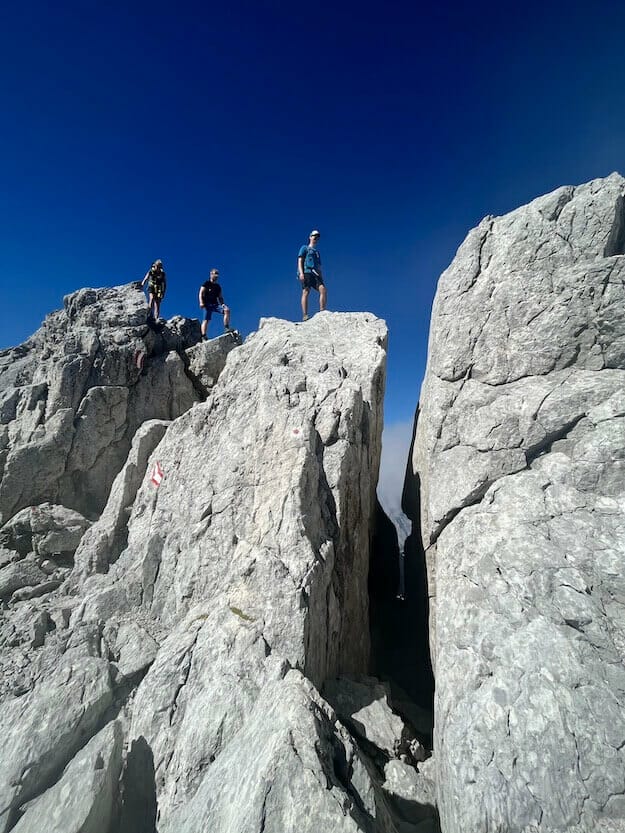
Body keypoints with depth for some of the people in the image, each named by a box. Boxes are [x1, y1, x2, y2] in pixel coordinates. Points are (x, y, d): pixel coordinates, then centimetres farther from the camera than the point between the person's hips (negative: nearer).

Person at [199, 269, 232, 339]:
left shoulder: (218, 286, 20)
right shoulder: (206, 284, 5)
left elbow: (220, 297, 21)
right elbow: (201, 293, -3)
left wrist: (223, 304, 2)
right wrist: (201, 302, -18)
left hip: (215, 304, 4)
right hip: (208, 304, -4)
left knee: (227, 310, -19)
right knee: (206, 320, -14)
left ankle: (226, 328, -22)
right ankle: (203, 336, -20)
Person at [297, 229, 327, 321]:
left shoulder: (317, 253, 32)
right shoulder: (304, 248, 16)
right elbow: (300, 261, 3)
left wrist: (321, 279, 16)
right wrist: (301, 273, -13)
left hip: (315, 274, 5)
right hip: (306, 272, -5)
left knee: (323, 290, -17)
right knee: (306, 292, -15)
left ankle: (322, 313, -21)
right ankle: (305, 315, -23)